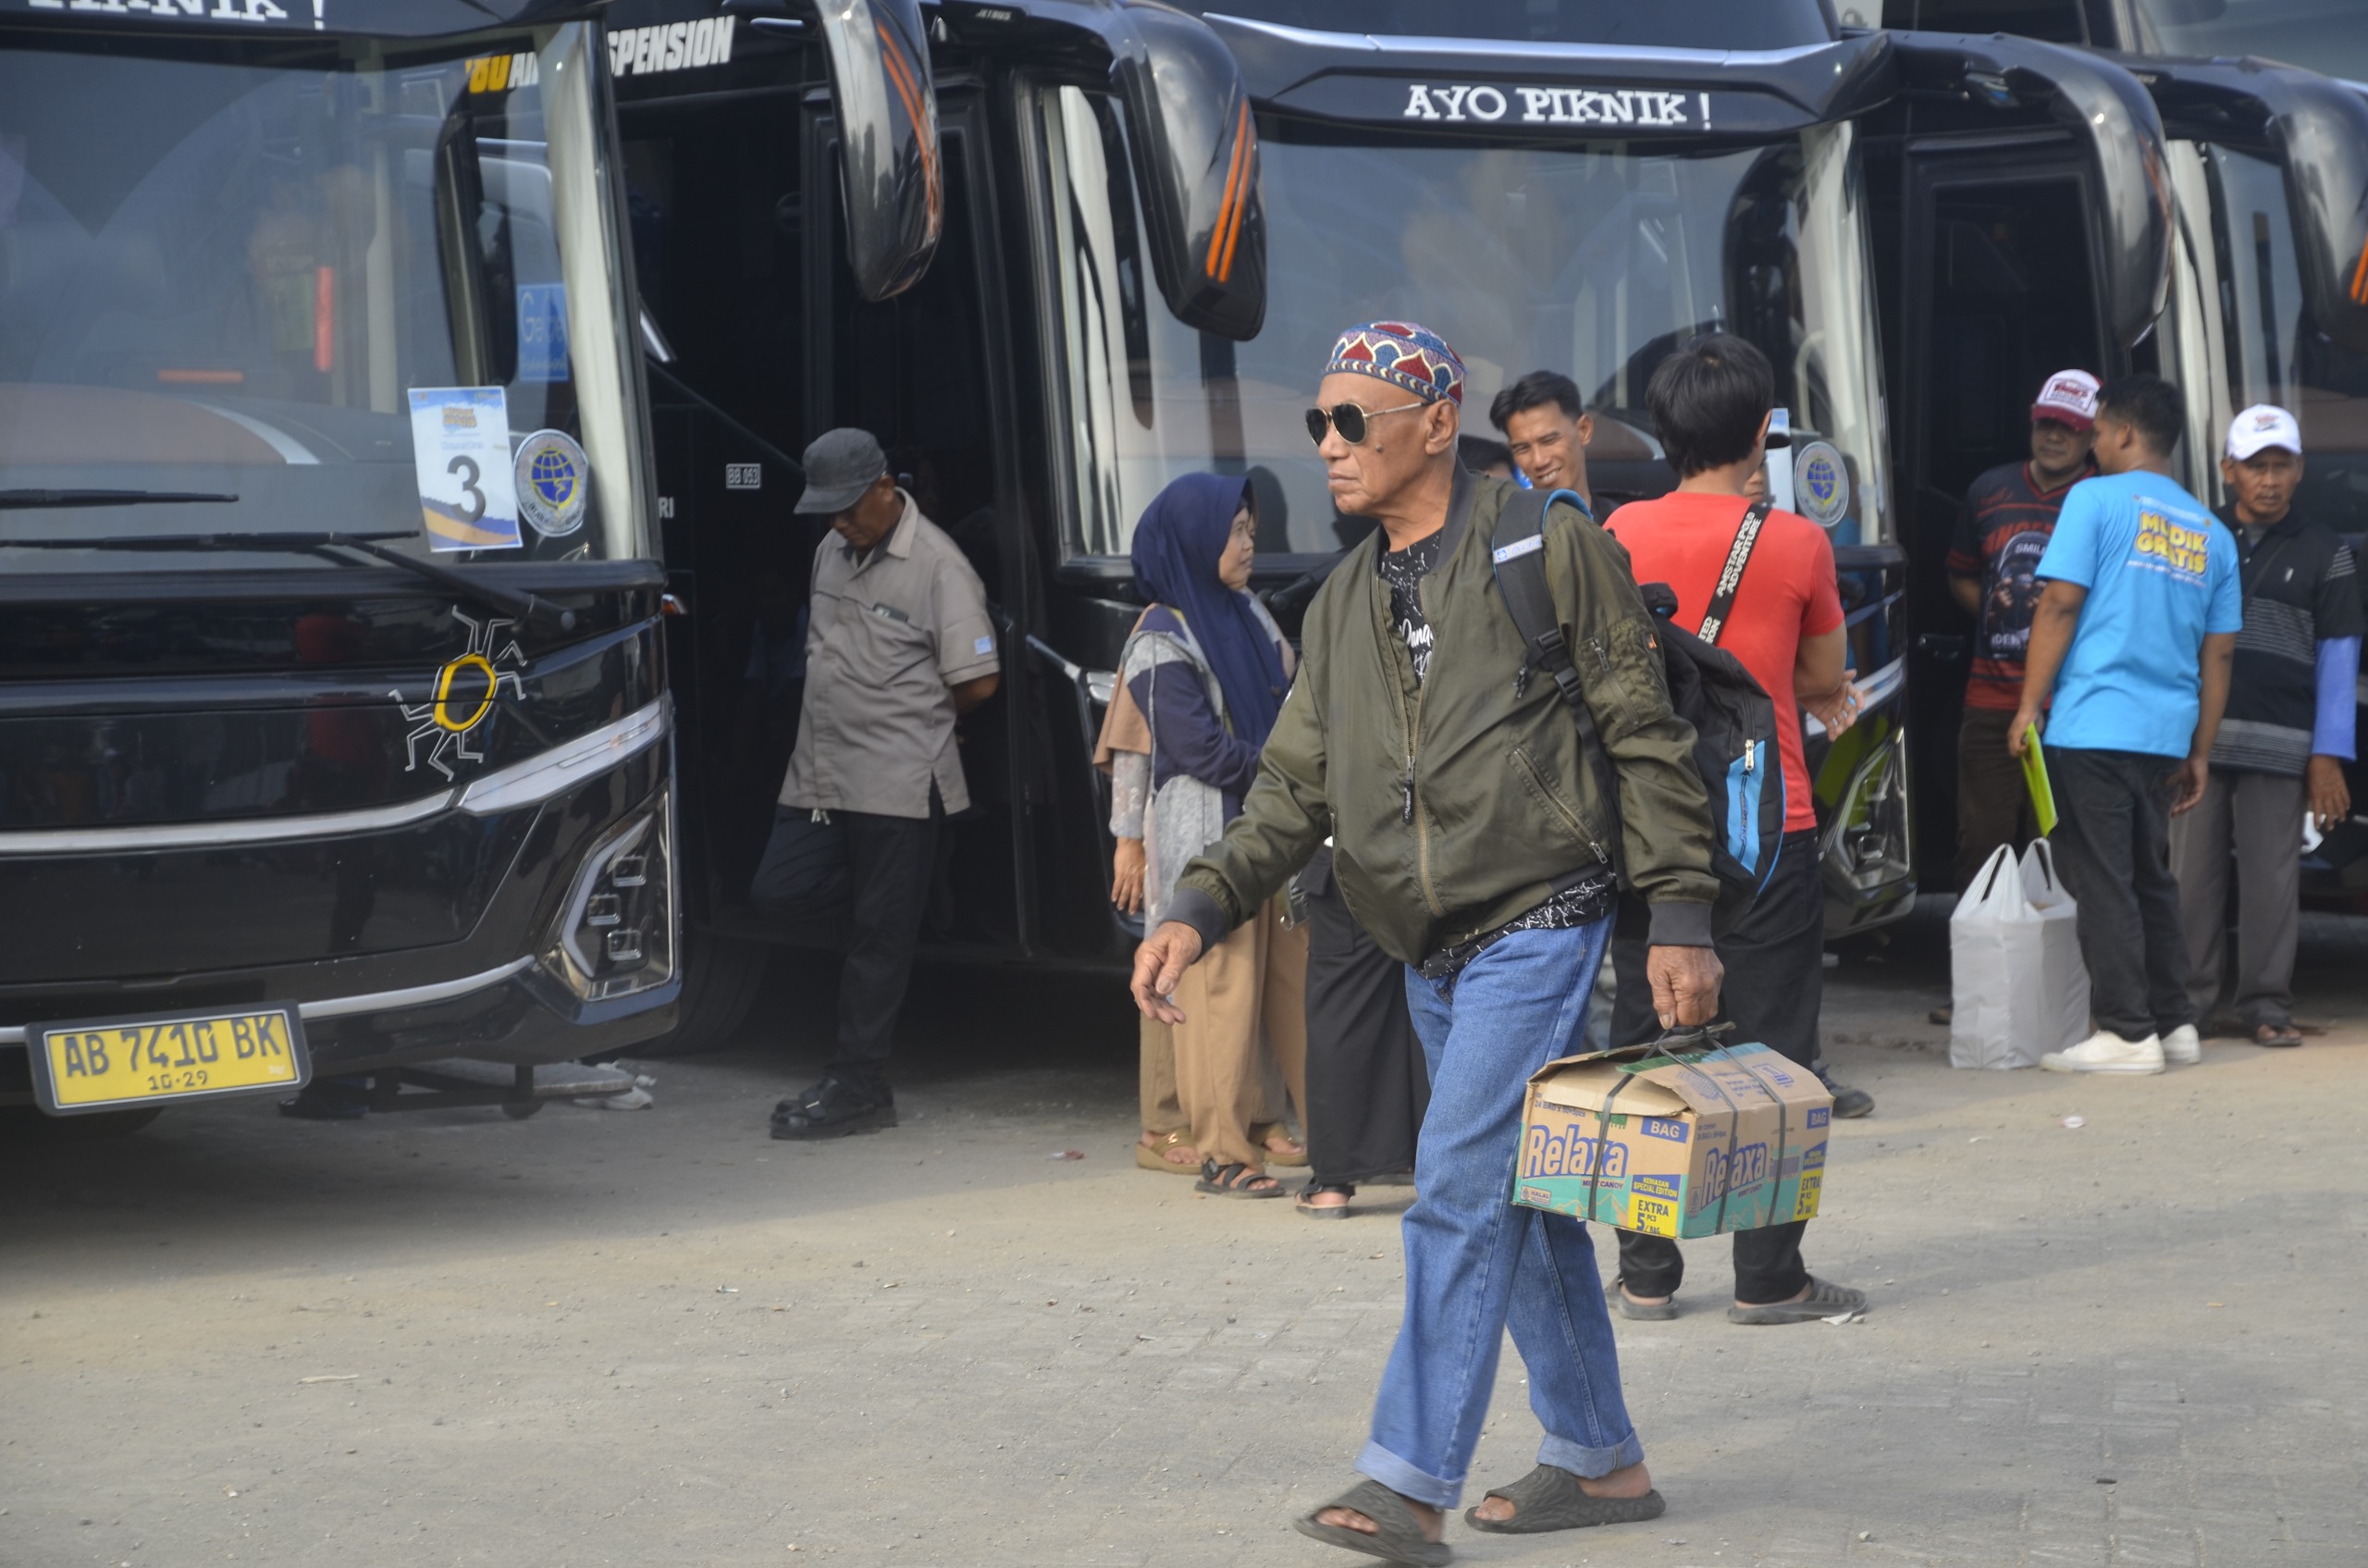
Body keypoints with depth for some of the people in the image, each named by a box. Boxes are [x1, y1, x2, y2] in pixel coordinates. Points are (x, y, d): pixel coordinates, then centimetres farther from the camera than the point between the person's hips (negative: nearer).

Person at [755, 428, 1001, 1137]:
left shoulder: (936, 566, -12)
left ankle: (856, 1087, 5)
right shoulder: (832, 551, 12)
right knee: (776, 891, -2)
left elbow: (977, 683, -12)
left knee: (879, 934, -1)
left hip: (896, 782, -8)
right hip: (821, 773, 8)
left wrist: (911, 719, 3)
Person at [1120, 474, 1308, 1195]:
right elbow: (1202, 750, -15)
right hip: (1208, 833, -7)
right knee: (1225, 989, -6)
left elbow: (1292, 699, 19)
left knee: (1298, 980, 6)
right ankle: (1224, 1153, 0)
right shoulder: (1162, 644, -10)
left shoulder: (1247, 614, 14)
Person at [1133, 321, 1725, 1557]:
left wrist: (1679, 920, -11)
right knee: (1524, 1203, 13)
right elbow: (1294, 790, 10)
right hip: (1430, 954, 7)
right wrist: (1198, 910, -5)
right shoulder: (1342, 605, 12)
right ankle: (1599, 1459, 24)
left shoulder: (1543, 546, -7)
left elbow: (1646, 736, -7)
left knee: (1460, 1187, -14)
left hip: (1535, 929, -7)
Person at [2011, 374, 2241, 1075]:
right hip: (2165, 735, 6)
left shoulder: (2097, 499, -4)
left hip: (2092, 725, -6)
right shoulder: (2210, 532, 13)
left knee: (2103, 884, -4)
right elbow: (2218, 654, 13)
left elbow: (2060, 604, -11)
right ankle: (2175, 1023, 18)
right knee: (2152, 881, 17)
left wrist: (2029, 707, -8)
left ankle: (2128, 1032, -7)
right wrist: (2201, 753, 17)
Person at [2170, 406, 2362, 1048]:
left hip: (2279, 745, -1)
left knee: (2272, 878, -2)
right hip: (2195, 736, 1)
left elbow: (2338, 659, 5)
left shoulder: (2324, 554, 8)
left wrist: (2328, 757, -3)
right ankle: (2188, 1000, 8)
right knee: (2192, 873, 1)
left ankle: (2267, 1006, 4)